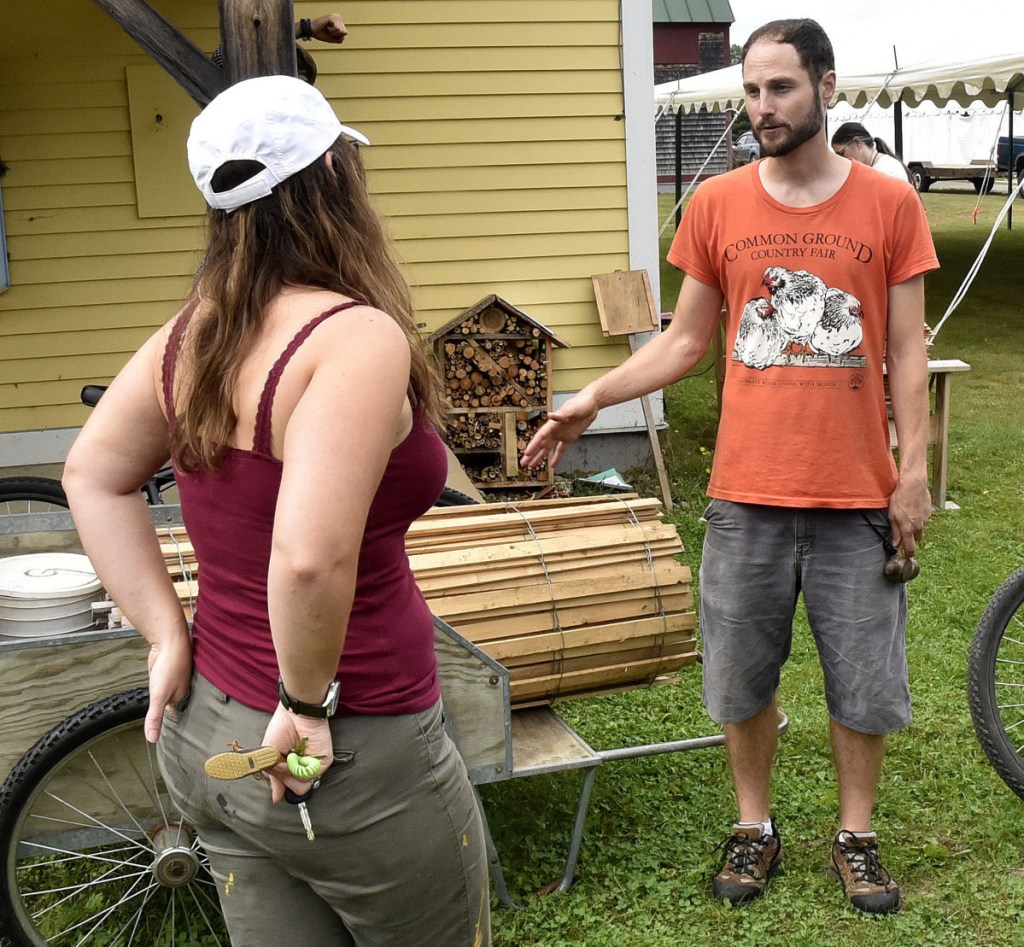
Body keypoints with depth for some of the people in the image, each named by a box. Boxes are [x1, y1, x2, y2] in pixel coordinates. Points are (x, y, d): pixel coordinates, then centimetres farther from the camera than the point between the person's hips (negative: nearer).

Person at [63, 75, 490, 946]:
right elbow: (310, 558, -34)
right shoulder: (358, 336, -23)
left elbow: (93, 477, 11)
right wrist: (309, 702, -18)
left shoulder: (194, 330, 1)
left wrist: (166, 633, 9)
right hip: (348, 757, -7)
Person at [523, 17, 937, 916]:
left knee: (864, 680, 10)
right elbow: (684, 341, 7)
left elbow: (908, 356, 1)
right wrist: (592, 399, -4)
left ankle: (856, 835, 30)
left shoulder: (890, 204, 0)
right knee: (742, 678, 11)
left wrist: (913, 473, -3)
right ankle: (755, 828, 32)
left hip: (856, 495, -1)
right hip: (747, 492, 1)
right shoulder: (717, 204, 2)